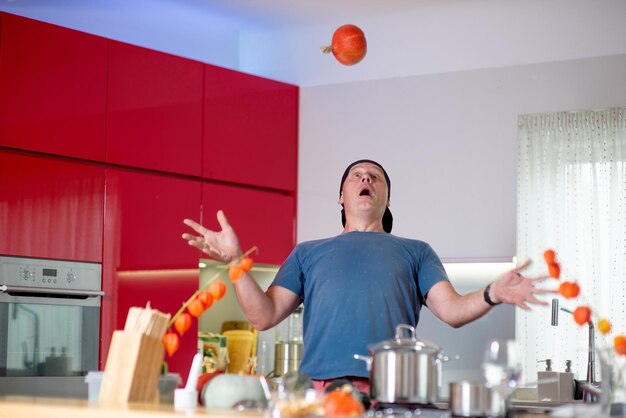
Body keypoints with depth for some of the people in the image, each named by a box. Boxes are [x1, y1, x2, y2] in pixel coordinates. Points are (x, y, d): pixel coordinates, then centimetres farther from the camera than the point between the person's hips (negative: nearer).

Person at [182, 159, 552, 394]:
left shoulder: (416, 252, 22)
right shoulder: (308, 253, 23)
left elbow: (452, 311, 9)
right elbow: (265, 316, 13)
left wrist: (491, 295, -12)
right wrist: (235, 261, 0)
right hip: (320, 389, 0)